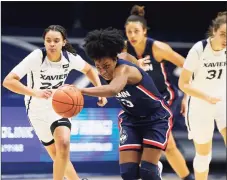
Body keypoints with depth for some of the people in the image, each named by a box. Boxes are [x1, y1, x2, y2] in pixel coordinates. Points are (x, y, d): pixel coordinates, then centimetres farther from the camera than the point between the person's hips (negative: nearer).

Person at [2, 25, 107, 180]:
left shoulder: (70, 58, -14)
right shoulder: (36, 57, -26)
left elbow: (89, 70, 9)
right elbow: (8, 81, -33)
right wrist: (36, 93, -45)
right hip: (37, 110, -1)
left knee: (63, 144, -25)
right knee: (57, 154, 6)